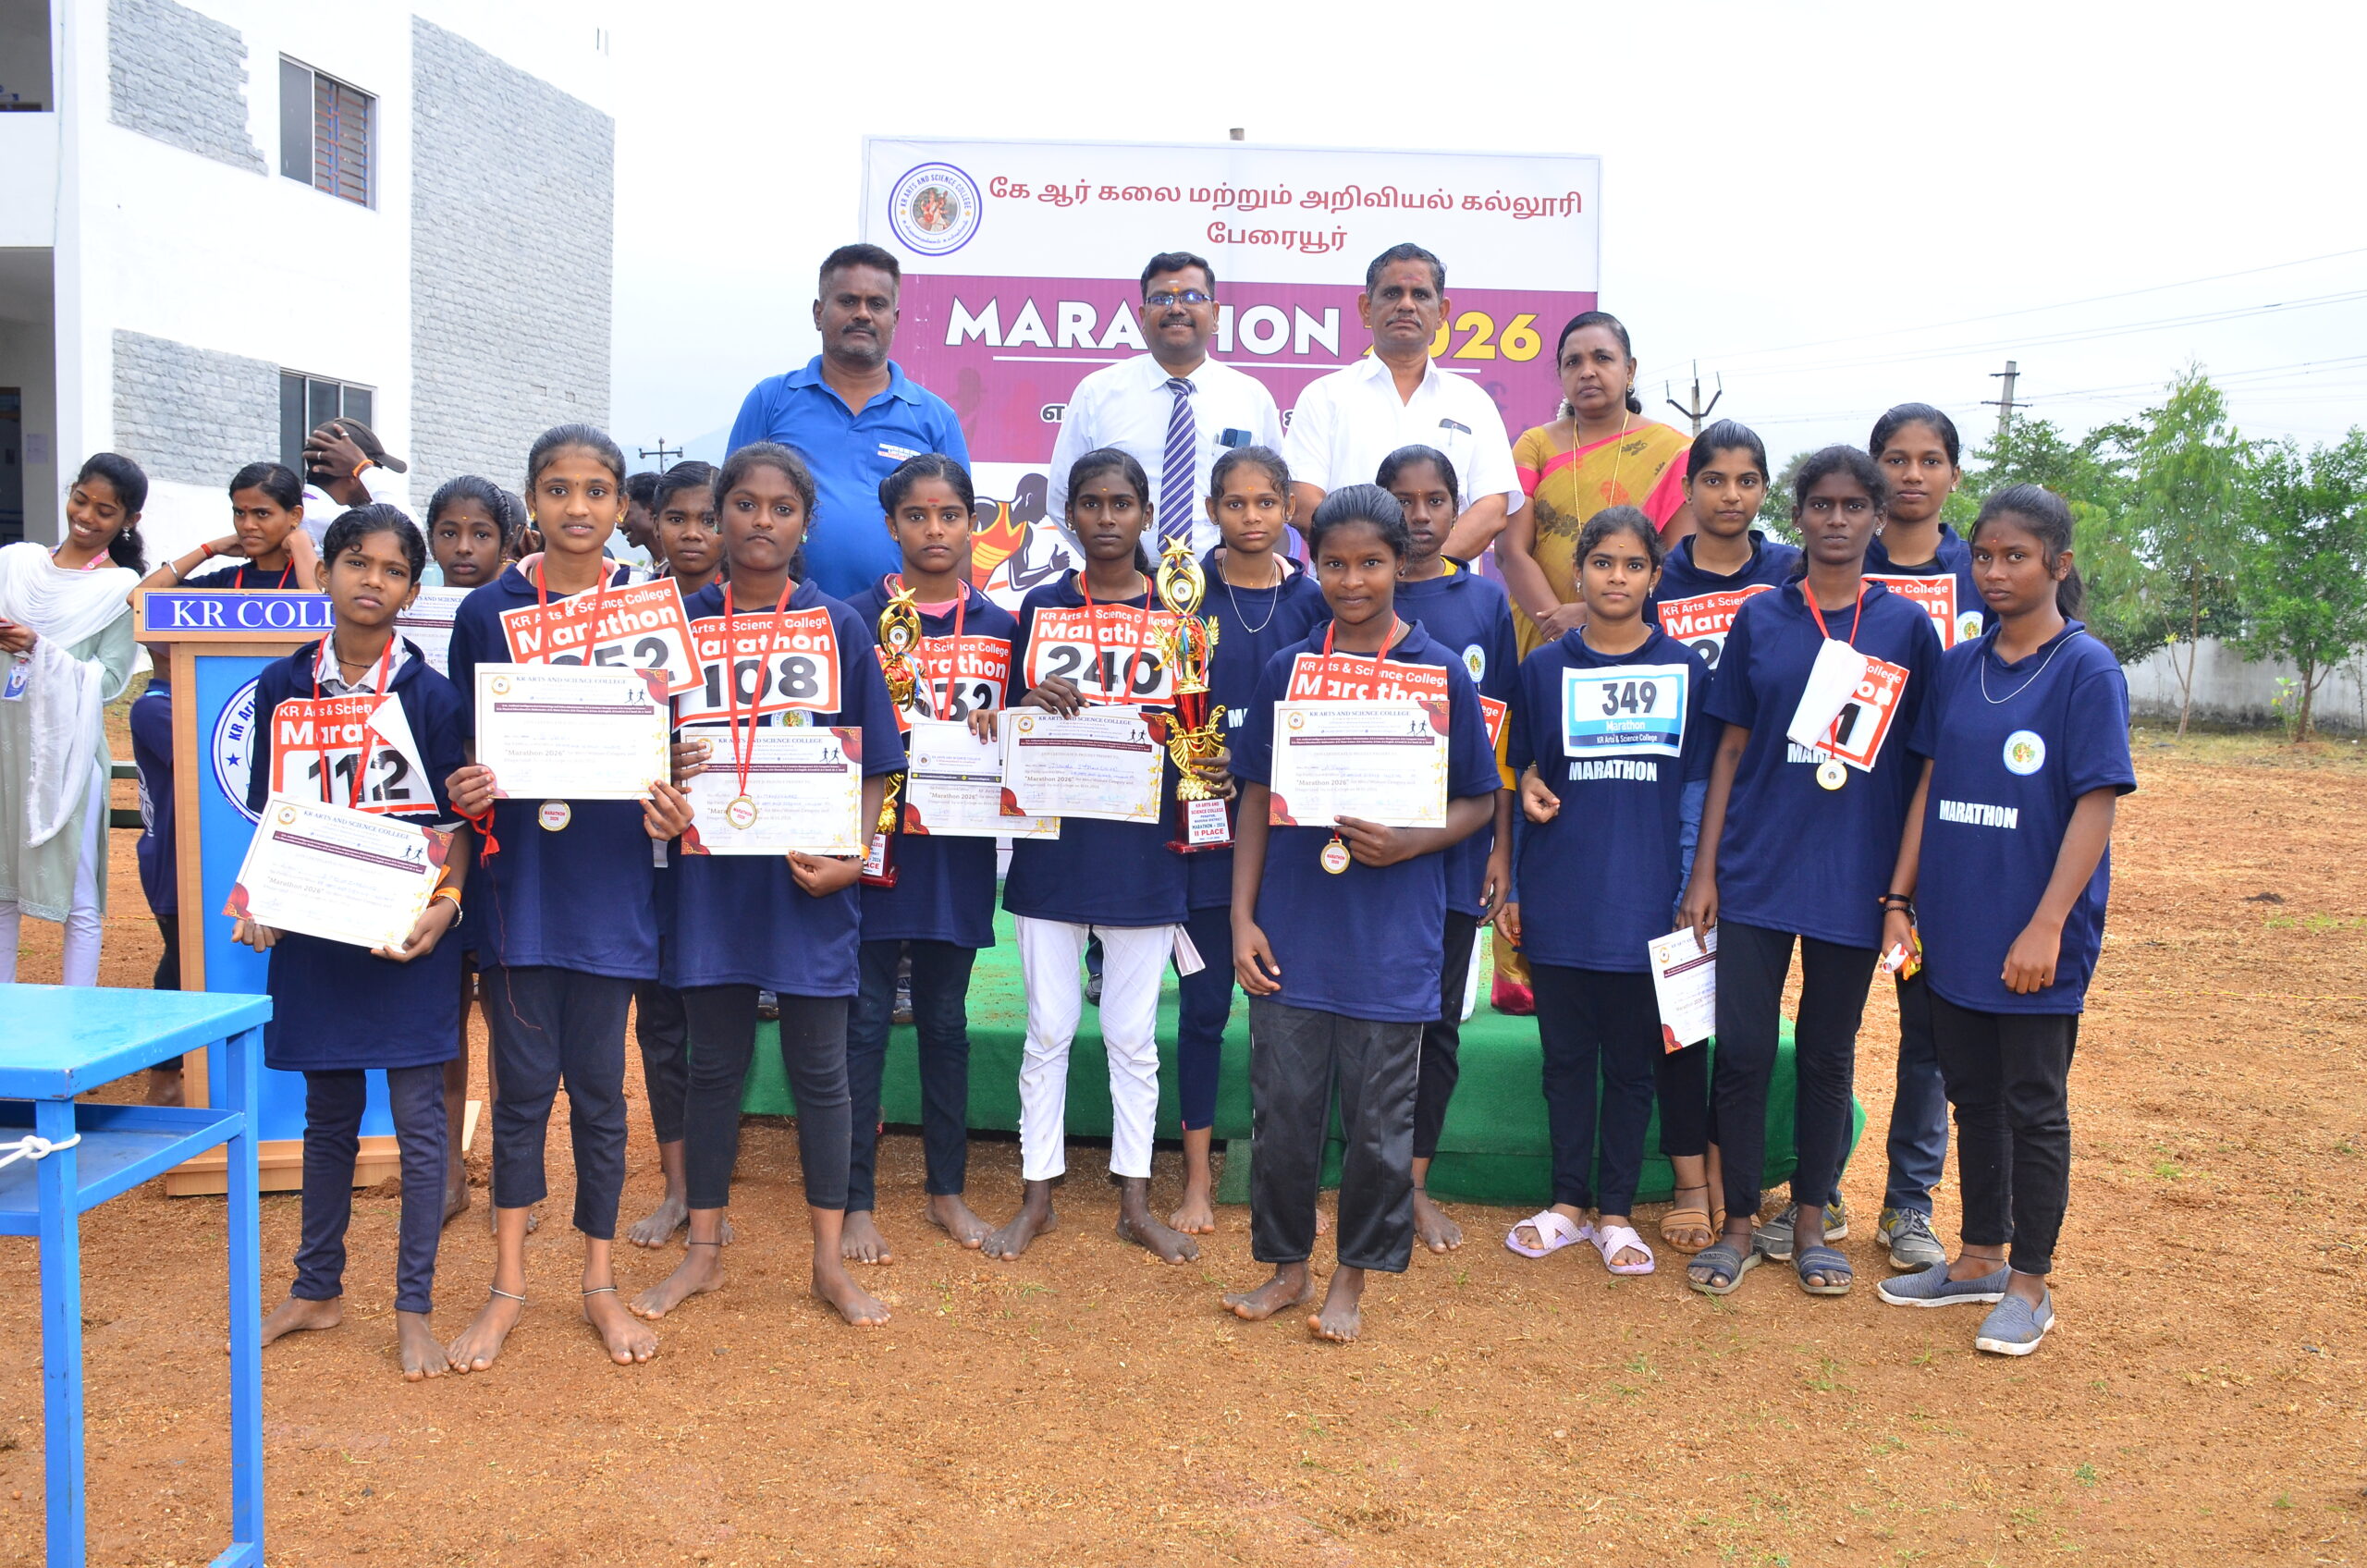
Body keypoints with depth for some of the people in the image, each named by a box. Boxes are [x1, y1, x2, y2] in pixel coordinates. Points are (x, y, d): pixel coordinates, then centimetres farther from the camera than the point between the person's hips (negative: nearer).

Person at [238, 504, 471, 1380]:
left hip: (408, 937, -3)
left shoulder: (431, 696, -4)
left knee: (418, 1119, 1)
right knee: (329, 1115, 15)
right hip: (313, 935, 3)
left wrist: (445, 904, -19)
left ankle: (414, 1310, 12)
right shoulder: (283, 687, 5)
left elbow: (454, 823, -3)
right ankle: (316, 1290, 30)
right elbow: (271, 819, 10)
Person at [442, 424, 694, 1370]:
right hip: (518, 876, 0)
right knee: (524, 1083, 6)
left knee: (599, 1086, 8)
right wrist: (464, 793, -15)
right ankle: (509, 1283, 21)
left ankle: (601, 1282, 23)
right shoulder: (487, 612, 2)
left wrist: (674, 810, -14)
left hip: (610, 882, 0)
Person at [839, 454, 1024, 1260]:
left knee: (945, 1020, 12)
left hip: (959, 852, 2)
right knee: (866, 1020, 3)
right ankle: (857, 1202, 13)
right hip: (876, 840, -2)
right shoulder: (856, 618, -1)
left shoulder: (1000, 626, 7)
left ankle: (948, 1190, 24)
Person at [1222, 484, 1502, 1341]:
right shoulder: (1288, 668, 6)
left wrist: (1410, 843, -15)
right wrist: (1242, 919, 1)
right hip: (1292, 937, 2)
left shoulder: (1441, 672, 0)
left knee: (1380, 1120, 7)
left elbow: (1480, 799, 4)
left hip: (1392, 940, -2)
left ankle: (1353, 1276, 24)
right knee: (1283, 1108, 8)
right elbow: (1257, 798, 8)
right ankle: (1287, 1265, 26)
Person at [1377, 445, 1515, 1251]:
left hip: (1457, 844, 1)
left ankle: (1417, 1184, 21)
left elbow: (1502, 731, 6)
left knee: (1439, 1020, 8)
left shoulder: (1486, 600, 6)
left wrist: (1502, 844, 1)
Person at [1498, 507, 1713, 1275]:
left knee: (1632, 1061, 8)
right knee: (1566, 1055, 10)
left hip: (1644, 899, -1)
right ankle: (1568, 1204, 23)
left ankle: (1616, 1213, 20)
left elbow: (1697, 789, 5)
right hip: (1558, 899, 1)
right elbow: (1516, 782, 10)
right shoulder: (1544, 669, 4)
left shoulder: (1685, 669, 2)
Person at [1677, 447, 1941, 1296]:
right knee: (1742, 1051, 1)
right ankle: (1739, 1224, 16)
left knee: (1827, 1055, 10)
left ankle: (1811, 1222, 25)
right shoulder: (1759, 618, 3)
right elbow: (1730, 750, 5)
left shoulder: (1906, 626, 2)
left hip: (1854, 876, 0)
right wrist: (1703, 871, 1)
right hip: (1757, 871, 0)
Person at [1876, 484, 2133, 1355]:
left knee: (2034, 1107, 5)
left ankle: (2028, 1283, 18)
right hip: (1954, 925, 6)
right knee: (1973, 1095, 16)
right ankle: (1979, 1257, 30)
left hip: (2034, 937, -5)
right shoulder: (1957, 666, 7)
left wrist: (2047, 925, -18)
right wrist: (1900, 899, 6)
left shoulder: (2088, 669, -9)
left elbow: (2097, 803, -13)